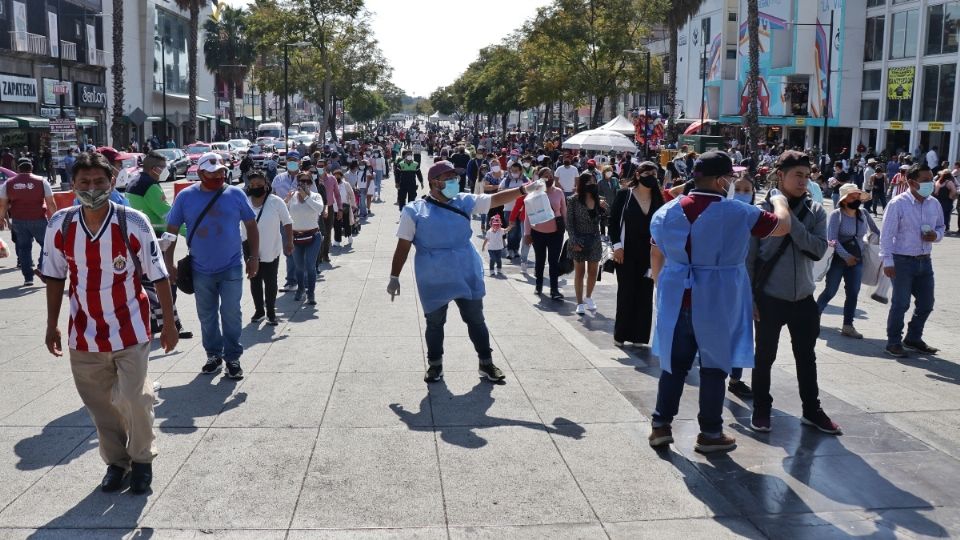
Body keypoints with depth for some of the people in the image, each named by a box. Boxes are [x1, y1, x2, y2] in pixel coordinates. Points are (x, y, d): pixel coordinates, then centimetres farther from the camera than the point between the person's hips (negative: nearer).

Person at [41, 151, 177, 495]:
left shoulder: (133, 223, -13)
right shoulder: (60, 225, -5)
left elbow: (158, 275, -6)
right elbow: (54, 277, 7)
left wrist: (168, 323, -4)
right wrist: (52, 325, 9)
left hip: (130, 331, -3)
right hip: (84, 334, 3)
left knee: (135, 399, 1)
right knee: (99, 403, 13)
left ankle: (142, 460, 25)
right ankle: (115, 462, 32)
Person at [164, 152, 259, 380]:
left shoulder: (236, 194, -2)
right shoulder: (185, 197, -2)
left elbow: (251, 225, 6)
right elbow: (171, 230, 3)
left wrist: (254, 256, 2)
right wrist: (169, 263, 0)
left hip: (231, 268, -1)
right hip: (201, 270, 1)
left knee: (231, 315, 0)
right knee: (207, 317, 13)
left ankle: (232, 358, 13)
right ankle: (213, 355, 28)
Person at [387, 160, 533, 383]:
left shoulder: (465, 202, 3)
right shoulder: (414, 211, -6)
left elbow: (495, 199, -1)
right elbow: (403, 246, -3)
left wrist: (522, 190, -15)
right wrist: (394, 277, -2)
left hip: (467, 276, 3)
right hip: (434, 280, -3)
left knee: (476, 320, 10)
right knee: (434, 323, 10)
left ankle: (486, 364, 24)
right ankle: (435, 365, 29)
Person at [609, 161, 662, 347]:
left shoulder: (658, 199, 5)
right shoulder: (624, 195, -2)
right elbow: (613, 220, -2)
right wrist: (617, 245, -9)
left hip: (649, 253, 3)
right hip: (627, 252, -3)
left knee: (645, 293, 5)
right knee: (626, 292, 2)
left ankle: (639, 335, 13)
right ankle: (621, 334, 14)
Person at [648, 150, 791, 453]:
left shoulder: (667, 212, 3)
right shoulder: (738, 213, -10)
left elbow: (656, 258, 11)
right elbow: (783, 226, 1)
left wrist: (663, 289, 24)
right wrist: (779, 201, 21)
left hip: (676, 300, 4)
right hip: (717, 302, -4)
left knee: (674, 364, 14)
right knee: (714, 366, 8)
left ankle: (661, 425, 16)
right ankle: (710, 433, 16)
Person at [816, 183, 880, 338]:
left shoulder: (864, 214, 1)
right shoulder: (836, 215, -13)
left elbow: (875, 230, 19)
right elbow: (832, 239, -19)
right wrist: (846, 256, -26)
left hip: (856, 260, 5)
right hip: (838, 259, -5)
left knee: (853, 293, 4)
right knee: (830, 291, 0)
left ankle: (848, 326, 13)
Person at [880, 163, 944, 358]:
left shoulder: (934, 204, 5)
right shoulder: (898, 203, -12)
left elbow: (941, 227, 19)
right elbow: (886, 234, -12)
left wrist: (936, 235, -6)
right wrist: (888, 261, -15)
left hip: (924, 261, 6)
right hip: (902, 261, -6)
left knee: (926, 303, 13)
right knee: (900, 303, -1)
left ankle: (913, 338, 32)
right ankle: (894, 342, 14)